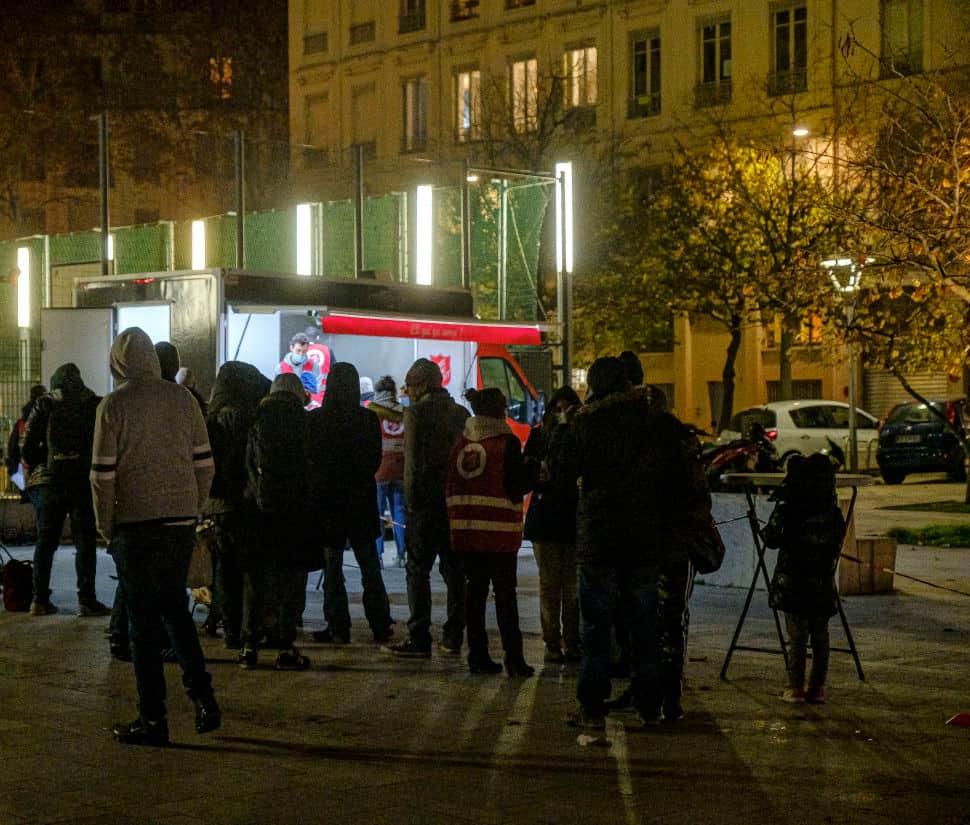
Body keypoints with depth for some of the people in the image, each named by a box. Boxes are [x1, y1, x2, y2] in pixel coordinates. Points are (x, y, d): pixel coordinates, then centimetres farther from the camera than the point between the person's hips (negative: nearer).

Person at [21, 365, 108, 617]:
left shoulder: (44, 404, 4)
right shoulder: (94, 405, 4)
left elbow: (28, 446, 0)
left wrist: (36, 468, 15)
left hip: (49, 482, 1)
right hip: (84, 482, -1)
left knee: (45, 541, 10)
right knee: (85, 541, 2)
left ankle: (40, 600, 10)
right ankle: (86, 600, -2)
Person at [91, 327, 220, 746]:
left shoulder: (114, 405, -8)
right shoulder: (182, 398, 3)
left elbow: (103, 473, -9)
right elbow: (204, 462, 6)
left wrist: (105, 526, 2)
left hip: (135, 523, -4)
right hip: (181, 521, 4)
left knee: (143, 621, 3)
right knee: (175, 607, 20)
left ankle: (153, 719, 5)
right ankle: (203, 697, 12)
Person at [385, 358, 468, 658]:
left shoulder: (416, 412, -6)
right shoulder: (461, 413, 11)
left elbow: (413, 462, -11)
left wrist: (411, 498, -7)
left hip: (426, 500, -6)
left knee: (418, 569, -2)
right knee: (454, 569, 9)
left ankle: (419, 639, -5)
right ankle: (453, 638, 11)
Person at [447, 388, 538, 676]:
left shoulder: (461, 443, 7)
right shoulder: (507, 443, -9)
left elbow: (450, 486, 11)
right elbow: (516, 486, -9)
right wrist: (533, 466, 7)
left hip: (466, 529, 5)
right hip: (499, 530, -5)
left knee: (475, 590, 10)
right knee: (504, 591, -1)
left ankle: (478, 655, 11)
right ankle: (513, 658, -3)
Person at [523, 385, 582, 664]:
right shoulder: (539, 435, 8)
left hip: (575, 516, 0)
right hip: (545, 516, 1)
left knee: (573, 585, 0)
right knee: (549, 583, 1)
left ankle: (572, 643, 7)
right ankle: (552, 644, 5)